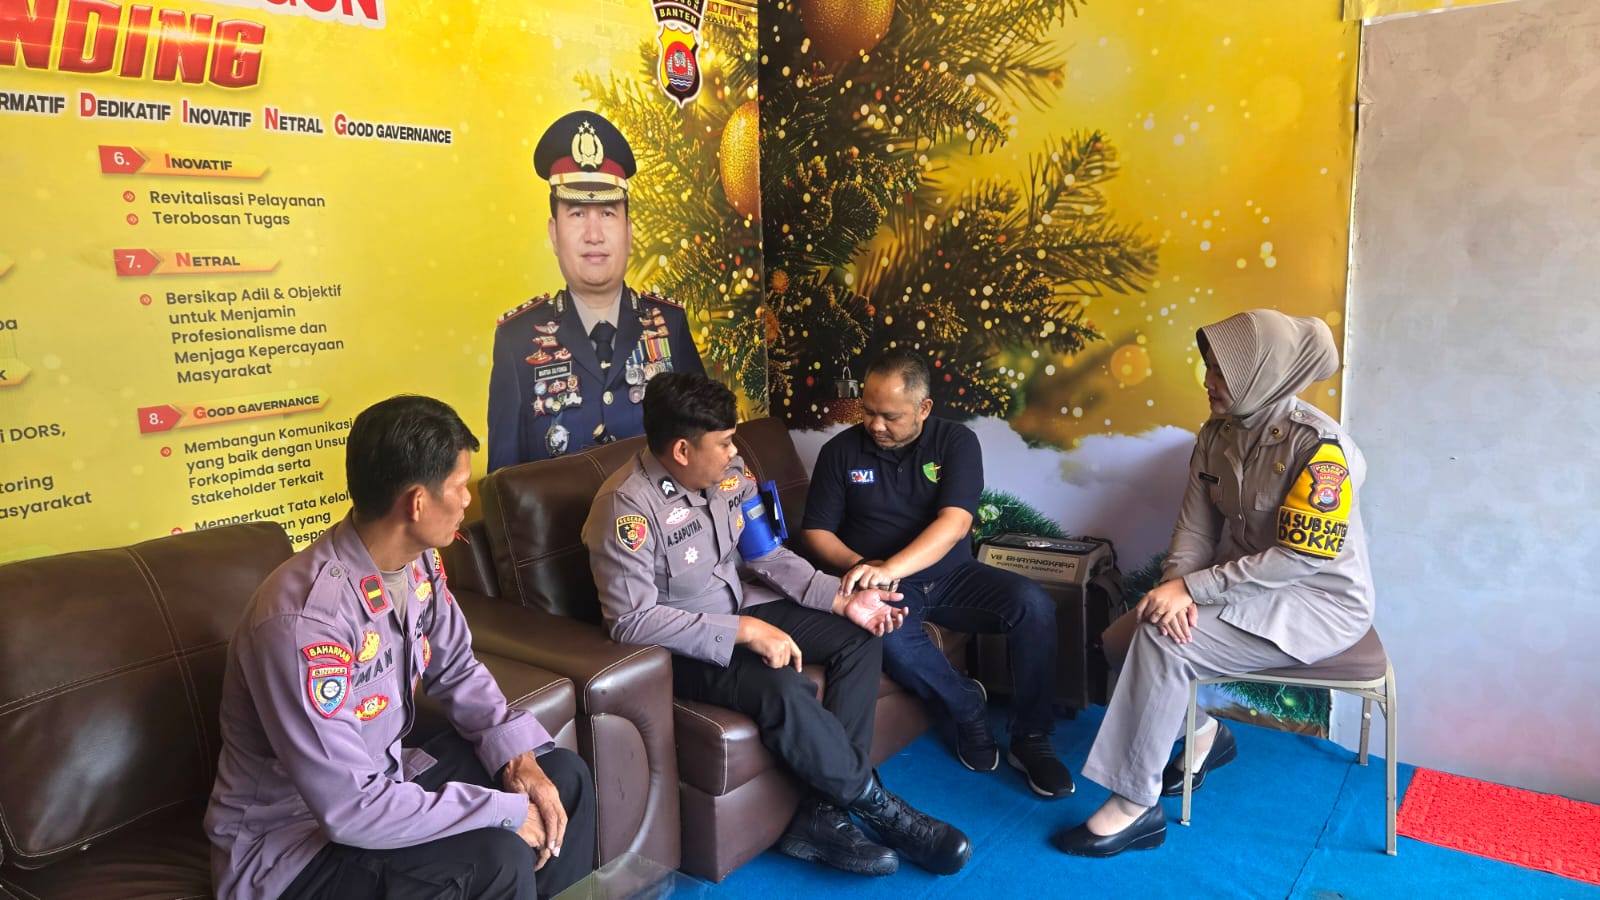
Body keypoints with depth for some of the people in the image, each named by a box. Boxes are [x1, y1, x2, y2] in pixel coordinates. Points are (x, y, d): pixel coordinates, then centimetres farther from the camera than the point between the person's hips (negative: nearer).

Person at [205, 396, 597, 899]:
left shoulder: (418, 562, -7)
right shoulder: (306, 620, -33)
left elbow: (457, 670, 7)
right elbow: (350, 810, -32)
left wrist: (517, 753, -10)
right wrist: (506, 810, -25)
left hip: (379, 781, 8)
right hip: (289, 843, -8)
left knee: (562, 775, 3)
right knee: (497, 856, -27)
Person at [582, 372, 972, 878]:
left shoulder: (729, 473, -3)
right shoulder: (628, 506, -25)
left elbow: (766, 556, 4)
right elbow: (631, 621, -27)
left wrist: (843, 600, -8)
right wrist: (743, 631, -30)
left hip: (740, 607, 8)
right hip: (679, 644, -8)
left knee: (858, 639, -5)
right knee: (784, 690, -32)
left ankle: (819, 816, -10)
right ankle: (879, 807, -6)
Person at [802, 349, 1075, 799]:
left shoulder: (956, 441, -5)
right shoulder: (841, 451, -1)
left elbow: (955, 523, -19)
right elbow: (817, 531, 1)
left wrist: (890, 568, -34)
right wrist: (862, 567, -19)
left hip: (952, 575, 1)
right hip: (886, 584, -1)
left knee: (1034, 605, -24)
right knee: (890, 638, -36)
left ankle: (1030, 739, -6)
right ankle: (967, 705, -5)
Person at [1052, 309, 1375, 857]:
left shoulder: (1318, 445, -21)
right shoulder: (1217, 434, 1)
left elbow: (1302, 556, -26)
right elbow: (1195, 526, 0)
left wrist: (1193, 587, -26)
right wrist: (1176, 588, -20)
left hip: (1318, 602, -7)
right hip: (1245, 587, 8)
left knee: (1161, 642, -25)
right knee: (1123, 638, -7)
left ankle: (1135, 808, -14)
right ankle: (1202, 732, 18)